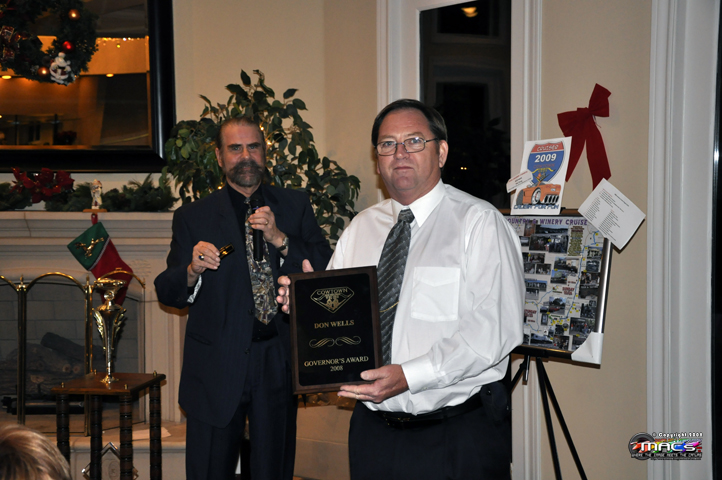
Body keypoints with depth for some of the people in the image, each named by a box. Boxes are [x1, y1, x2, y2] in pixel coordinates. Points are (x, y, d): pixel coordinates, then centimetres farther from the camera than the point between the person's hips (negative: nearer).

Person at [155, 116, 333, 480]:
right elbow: (167, 293, -1)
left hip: (278, 364, 1)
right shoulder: (192, 217, 3)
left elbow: (327, 270, -2)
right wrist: (193, 269, -22)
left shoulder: (295, 207, 7)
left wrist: (280, 239, -16)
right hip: (217, 367, -1)